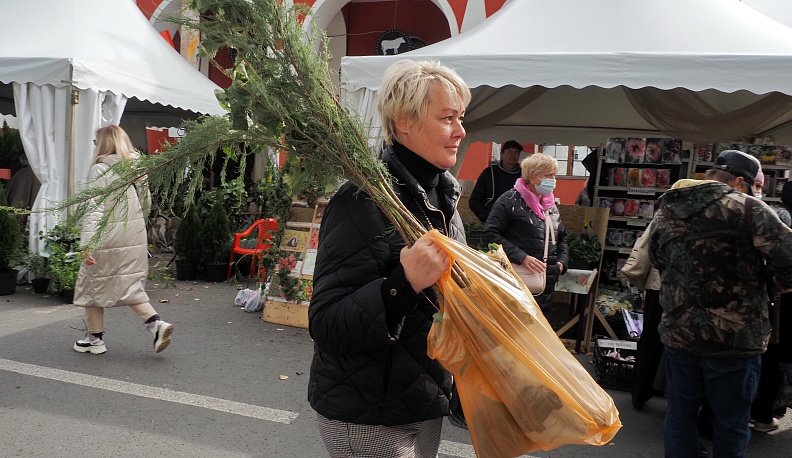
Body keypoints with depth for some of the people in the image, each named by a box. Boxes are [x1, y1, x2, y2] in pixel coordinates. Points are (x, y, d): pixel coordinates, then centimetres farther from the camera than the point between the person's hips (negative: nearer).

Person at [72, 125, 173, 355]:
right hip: (136, 237, 6)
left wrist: (87, 243, -20)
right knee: (130, 285, 14)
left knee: (93, 284, 12)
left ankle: (95, 338, 21)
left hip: (108, 238, -6)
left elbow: (94, 209, -18)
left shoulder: (100, 169, -10)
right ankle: (155, 323, -4)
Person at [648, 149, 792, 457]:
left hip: (678, 333, 4)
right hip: (735, 337, -4)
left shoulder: (663, 212, 6)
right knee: (731, 421, 12)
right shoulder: (746, 208, -11)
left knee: (679, 414, 16)